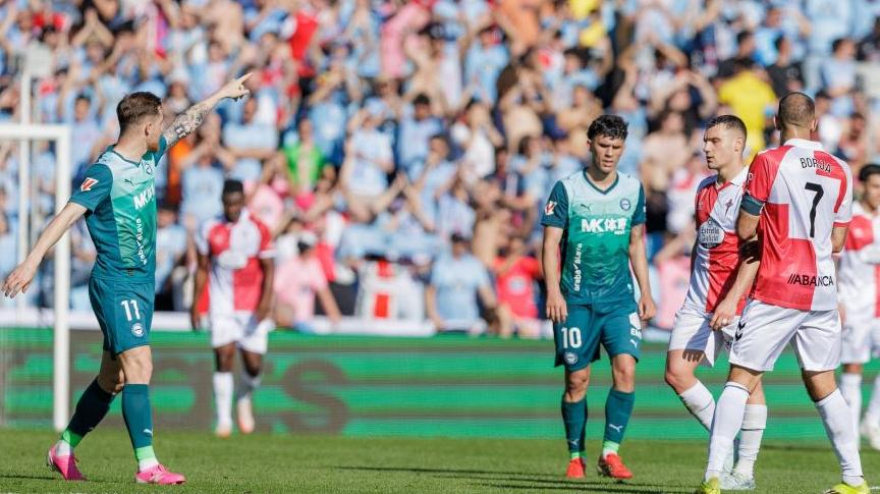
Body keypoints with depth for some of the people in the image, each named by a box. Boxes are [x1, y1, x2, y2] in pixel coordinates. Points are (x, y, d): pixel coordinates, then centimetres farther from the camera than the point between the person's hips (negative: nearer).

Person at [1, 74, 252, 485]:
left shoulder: (148, 158, 9)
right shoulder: (105, 172, -16)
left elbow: (185, 124, 26)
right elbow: (68, 215, -24)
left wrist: (222, 94, 38)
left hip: (142, 284, 9)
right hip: (116, 284, -9)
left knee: (113, 378, 13)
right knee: (139, 364, -19)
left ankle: (64, 450, 27)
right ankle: (147, 465, -24)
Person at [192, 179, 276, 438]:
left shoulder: (258, 229, -4)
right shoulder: (210, 229, 1)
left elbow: (268, 269, -2)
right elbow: (202, 268, 10)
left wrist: (265, 303, -15)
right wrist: (195, 305, 8)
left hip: (252, 308, 0)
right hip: (222, 307, 0)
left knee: (253, 366, -1)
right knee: (224, 357, -13)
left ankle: (244, 399, 32)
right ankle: (223, 419, -7)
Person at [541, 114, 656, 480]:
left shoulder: (633, 189, 8)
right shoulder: (567, 189, -3)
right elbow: (551, 244, -4)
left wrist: (646, 293, 12)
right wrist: (553, 291, -15)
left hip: (620, 298, 2)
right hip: (576, 299, -2)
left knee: (626, 368, -14)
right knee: (576, 379, 0)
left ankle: (610, 452, -8)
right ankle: (576, 457, 13)